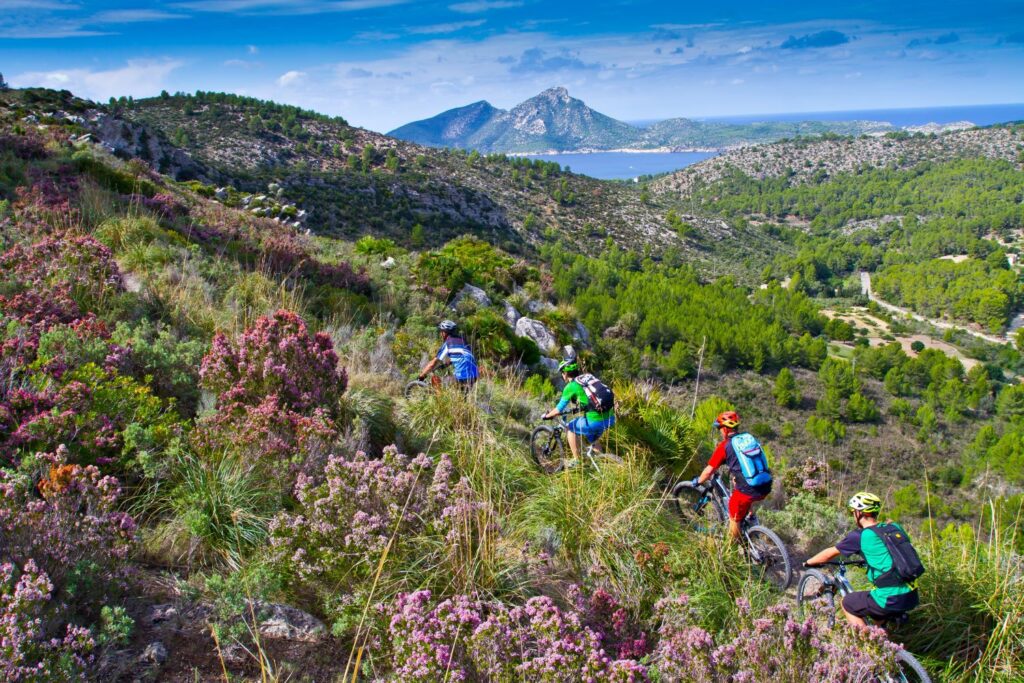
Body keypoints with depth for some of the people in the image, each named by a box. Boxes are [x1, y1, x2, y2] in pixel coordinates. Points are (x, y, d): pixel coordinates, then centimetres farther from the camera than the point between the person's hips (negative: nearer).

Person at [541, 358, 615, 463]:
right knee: (593, 440, 31)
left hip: (595, 421, -7)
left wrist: (547, 416, 19)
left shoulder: (571, 386, -2)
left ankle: (576, 461, 18)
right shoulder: (589, 376, 17)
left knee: (570, 428, 17)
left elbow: (558, 410, 1)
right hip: (610, 418, 7)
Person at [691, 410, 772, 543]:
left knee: (734, 519, 17)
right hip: (766, 487, 6)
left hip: (748, 491, -6)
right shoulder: (749, 438, 12)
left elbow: (709, 470, -1)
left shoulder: (724, 446, -4)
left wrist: (698, 481, 18)